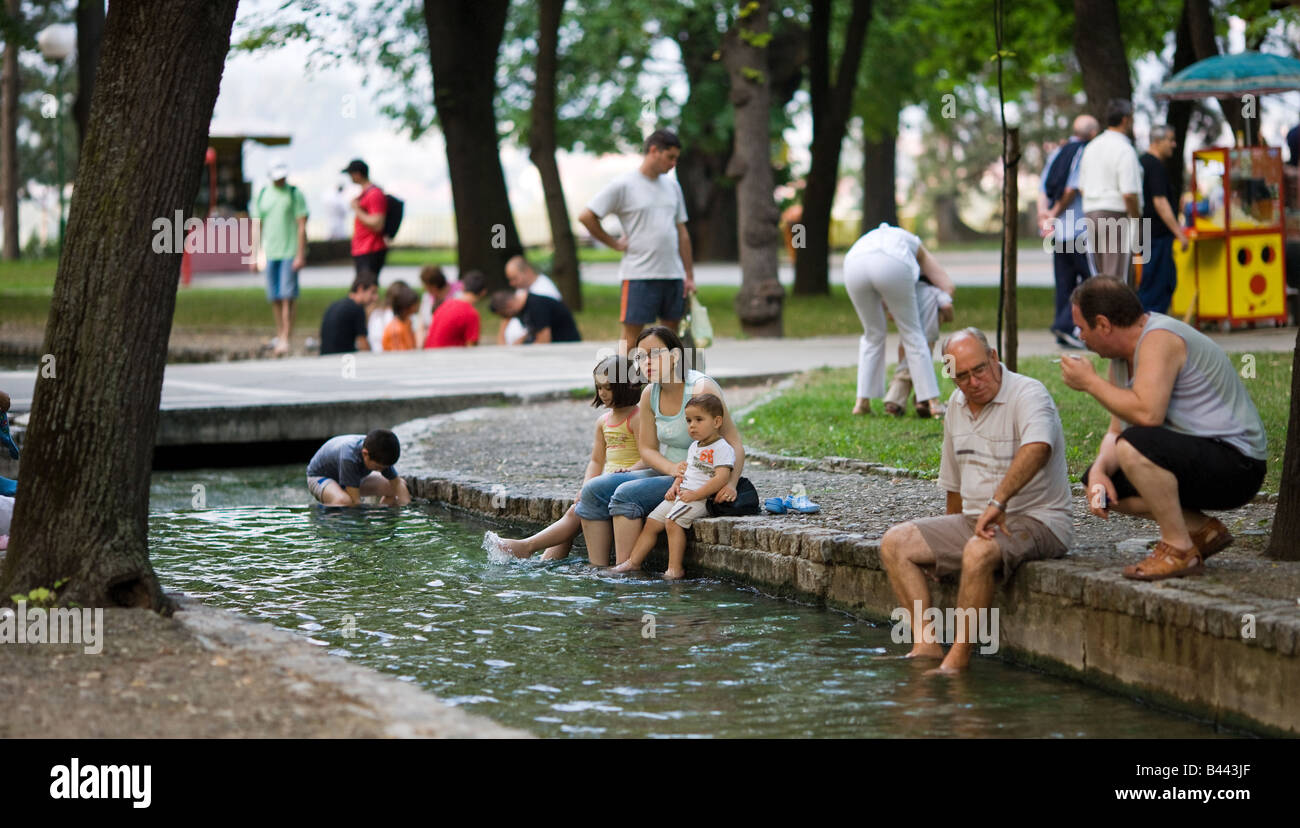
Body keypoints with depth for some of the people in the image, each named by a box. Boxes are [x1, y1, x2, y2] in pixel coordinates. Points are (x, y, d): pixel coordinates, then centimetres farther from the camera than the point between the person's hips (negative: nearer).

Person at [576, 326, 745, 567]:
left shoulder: (702, 389, -19)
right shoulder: (650, 394, 3)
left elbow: (734, 444, -19)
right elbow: (646, 448, 6)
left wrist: (730, 484, -34)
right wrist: (672, 468, -15)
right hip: (668, 472, 8)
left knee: (627, 493, -26)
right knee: (594, 490, -4)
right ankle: (598, 571, -4)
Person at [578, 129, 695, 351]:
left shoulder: (672, 186, 14)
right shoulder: (623, 185, -5)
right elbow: (586, 216, -7)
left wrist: (689, 275, 12)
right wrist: (614, 243, -5)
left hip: (673, 274, 6)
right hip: (639, 274, -6)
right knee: (632, 333, -4)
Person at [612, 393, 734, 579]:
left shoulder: (722, 448, -11)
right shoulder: (694, 447, 19)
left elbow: (721, 478, -20)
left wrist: (695, 494, -22)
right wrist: (675, 486, 8)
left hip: (702, 499, -9)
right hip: (681, 495, 9)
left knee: (673, 521, -28)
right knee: (652, 522, 2)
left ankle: (674, 569, -26)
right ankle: (634, 561, 6)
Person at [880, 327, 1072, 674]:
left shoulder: (1028, 394, -15)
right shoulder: (958, 404, 11)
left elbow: (1037, 448, -37)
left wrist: (998, 502, -44)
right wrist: (948, 539, 26)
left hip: (1036, 520, -8)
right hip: (975, 519, 8)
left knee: (979, 553, -38)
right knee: (895, 543, -5)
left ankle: (958, 659, -29)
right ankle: (926, 645, -15)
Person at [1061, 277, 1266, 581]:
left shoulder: (1159, 339, -19)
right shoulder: (1122, 355, 12)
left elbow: (1147, 414, -32)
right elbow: (1116, 431, 12)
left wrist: (1090, 382, -18)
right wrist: (1099, 472, -9)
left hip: (1236, 464, -11)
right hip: (1194, 459, 11)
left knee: (1135, 447, -32)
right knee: (1097, 478, 10)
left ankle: (1180, 550, -17)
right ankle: (1201, 530, 8)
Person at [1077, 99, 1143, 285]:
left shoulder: (1091, 147, 14)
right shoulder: (1124, 150, -12)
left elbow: (1082, 187, 18)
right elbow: (1129, 194, -18)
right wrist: (1137, 221, -8)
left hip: (1091, 213, 8)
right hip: (1117, 215, -8)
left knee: (1100, 275, 12)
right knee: (1117, 277, -7)